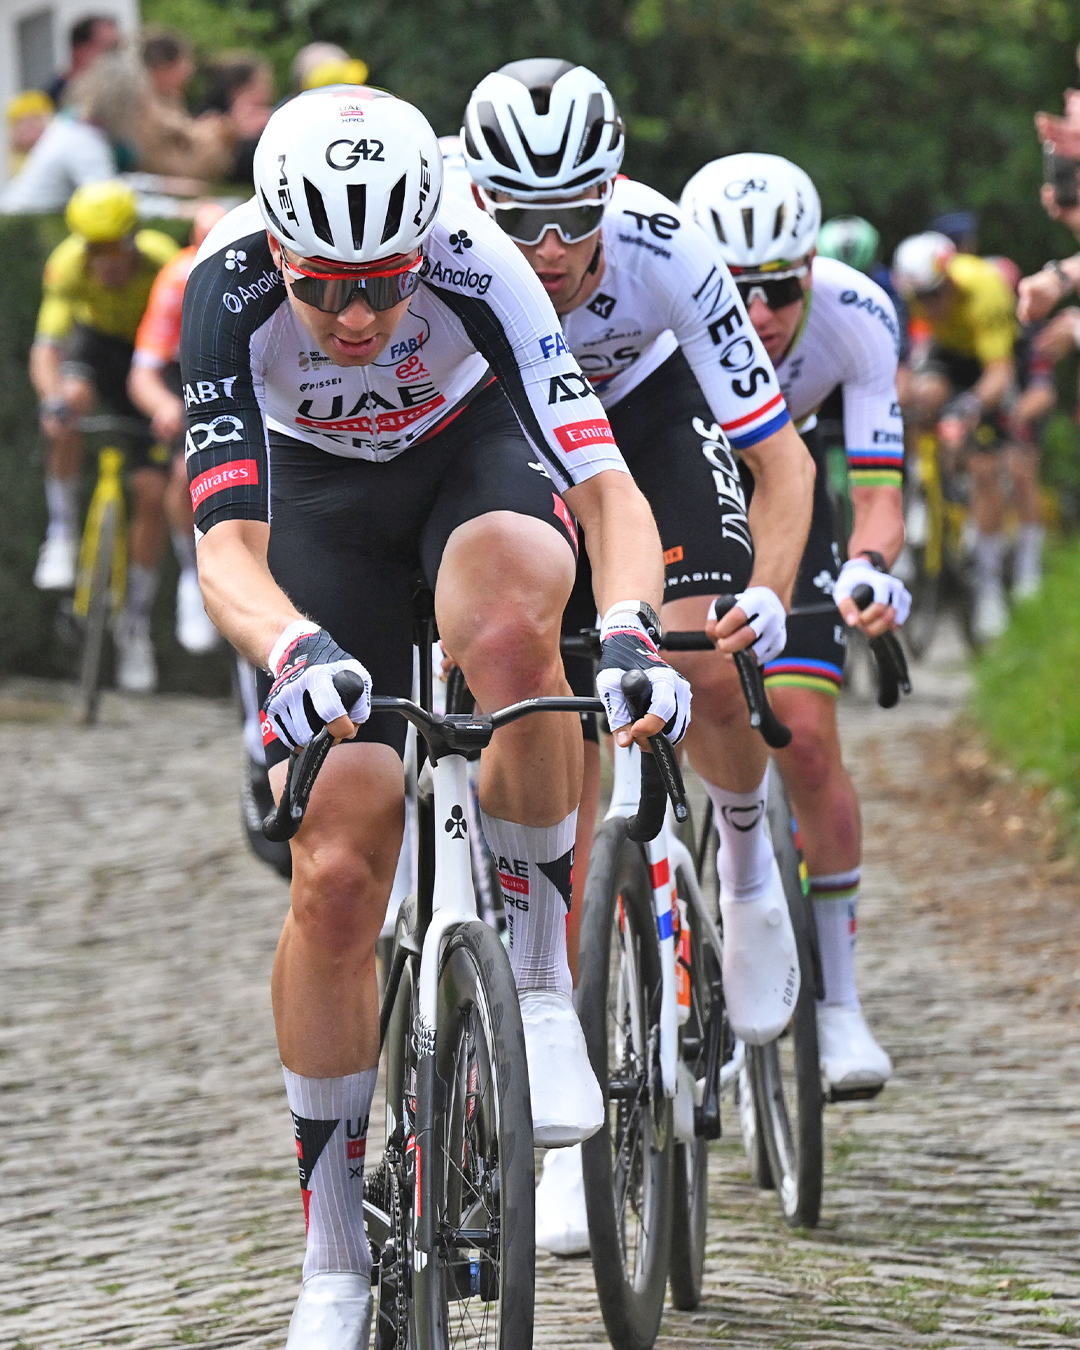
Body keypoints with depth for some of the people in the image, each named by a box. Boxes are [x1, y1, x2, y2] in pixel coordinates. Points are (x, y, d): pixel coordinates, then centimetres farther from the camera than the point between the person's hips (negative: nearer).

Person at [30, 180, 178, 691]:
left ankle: (136, 620, 9)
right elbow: (46, 347, -38)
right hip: (96, 340, 0)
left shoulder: (164, 264, -32)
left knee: (152, 492, -7)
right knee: (70, 402, -35)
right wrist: (52, 398, -58)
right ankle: (61, 534, -17)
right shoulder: (69, 265, -31)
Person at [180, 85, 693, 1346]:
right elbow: (227, 544, -39)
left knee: (506, 631, -39)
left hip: (477, 456, -1)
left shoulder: (481, 273, -34)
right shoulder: (229, 291, -32)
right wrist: (294, 652, -60)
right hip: (322, 495, 1)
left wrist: (631, 631, -58)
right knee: (335, 872, -10)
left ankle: (538, 981, -19)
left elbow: (608, 488, -39)